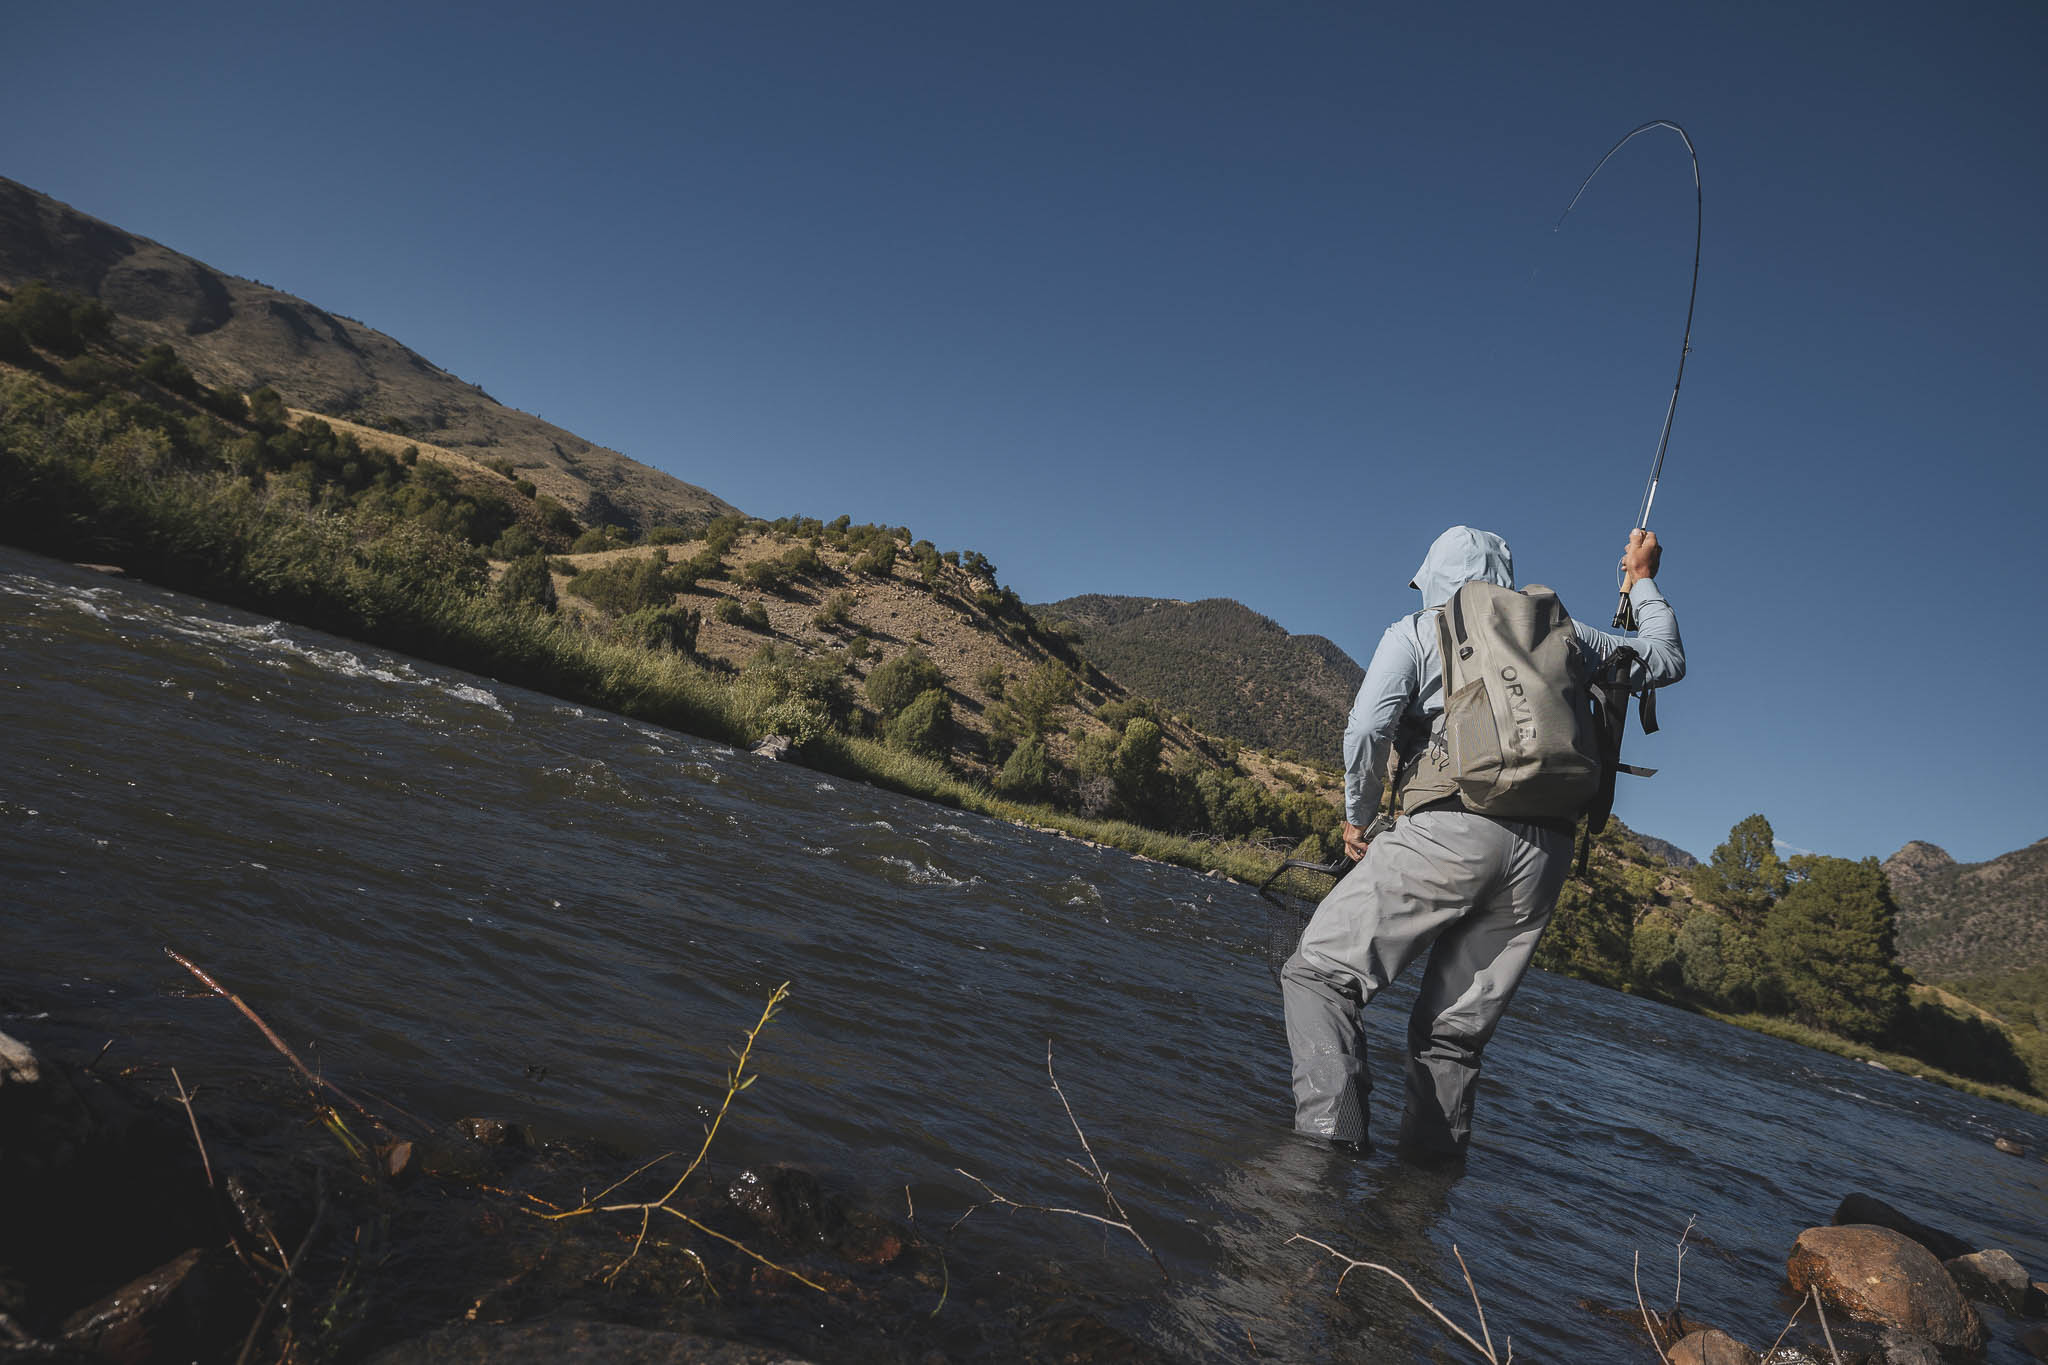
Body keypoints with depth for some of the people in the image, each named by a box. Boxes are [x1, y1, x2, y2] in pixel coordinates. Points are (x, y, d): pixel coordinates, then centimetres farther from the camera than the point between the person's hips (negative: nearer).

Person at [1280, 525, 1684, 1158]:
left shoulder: (1418, 632, 10)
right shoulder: (1562, 630, 22)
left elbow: (1367, 729, -6)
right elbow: (1665, 659, 36)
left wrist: (1357, 816, 8)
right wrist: (1644, 582, 49)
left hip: (1451, 830, -5)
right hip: (1545, 851, 5)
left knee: (1318, 974, -2)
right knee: (1455, 1028, 13)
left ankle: (1329, 1128, -19)